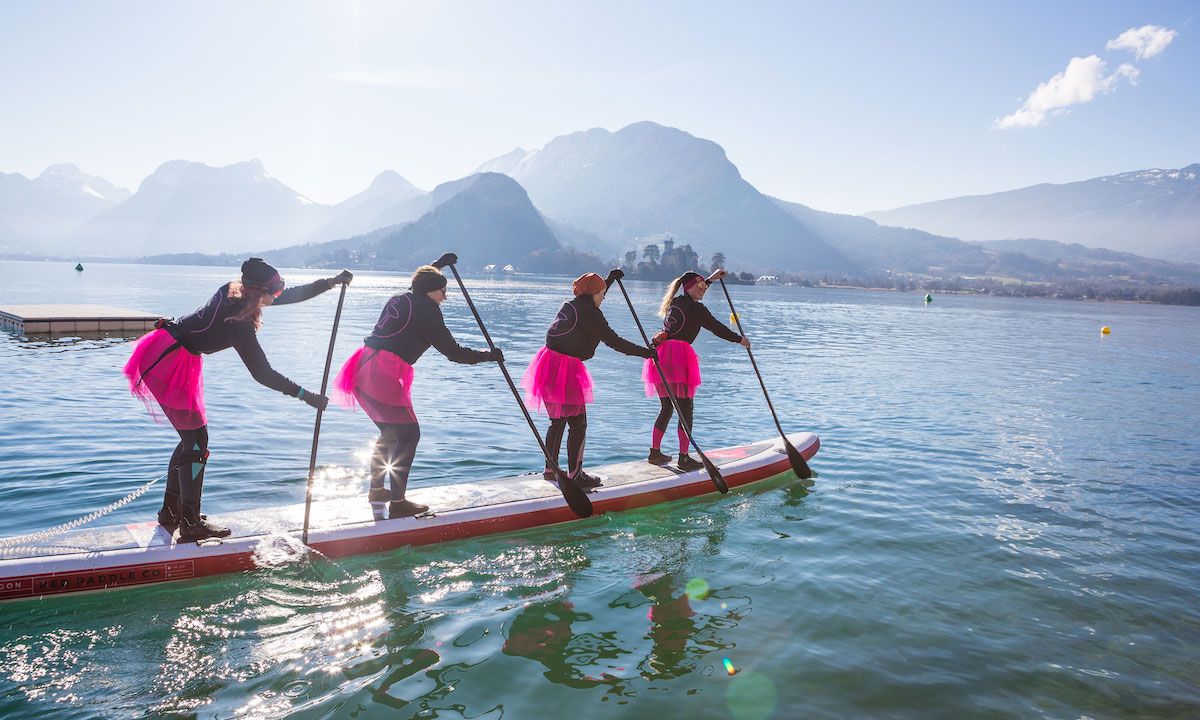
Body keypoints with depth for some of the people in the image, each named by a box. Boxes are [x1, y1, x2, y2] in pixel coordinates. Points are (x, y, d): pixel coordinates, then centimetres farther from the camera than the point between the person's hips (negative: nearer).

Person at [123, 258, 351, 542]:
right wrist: (304, 395, -18)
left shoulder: (235, 292, 1)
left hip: (162, 355, 10)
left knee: (191, 436, 14)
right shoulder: (239, 323, -23)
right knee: (196, 438, -7)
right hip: (168, 362, -10)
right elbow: (262, 373, -21)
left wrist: (333, 281, 5)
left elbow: (292, 294, 9)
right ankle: (190, 524, -4)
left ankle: (171, 511, 25)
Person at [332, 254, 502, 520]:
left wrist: (438, 264, 52)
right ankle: (397, 502, 0)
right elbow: (453, 352, -5)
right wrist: (488, 355, 6)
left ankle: (376, 490, 33)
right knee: (408, 433, 0)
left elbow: (420, 284, 46)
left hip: (362, 369, 9)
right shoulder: (427, 309, -5)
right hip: (382, 376, -9)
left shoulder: (398, 299, 19)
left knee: (390, 431, 23)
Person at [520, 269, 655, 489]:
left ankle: (551, 468, 27)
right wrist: (645, 352, -6)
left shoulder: (569, 305, 15)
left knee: (558, 421, 19)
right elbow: (613, 341, -13)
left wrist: (610, 279, 40)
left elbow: (591, 301, 37)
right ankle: (575, 474, 3)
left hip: (549, 364, 10)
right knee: (578, 424, -1)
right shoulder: (590, 313, -12)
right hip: (566, 371, -10)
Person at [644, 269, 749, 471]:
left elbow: (692, 292, 42)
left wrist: (711, 279, 50)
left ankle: (655, 453, 19)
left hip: (660, 355, 8)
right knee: (685, 410, -2)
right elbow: (717, 328, 3)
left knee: (666, 407, 17)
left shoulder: (675, 301, 20)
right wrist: (740, 339, 16)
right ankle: (684, 458, -1)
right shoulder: (696, 308, -3)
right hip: (678, 356, -8)